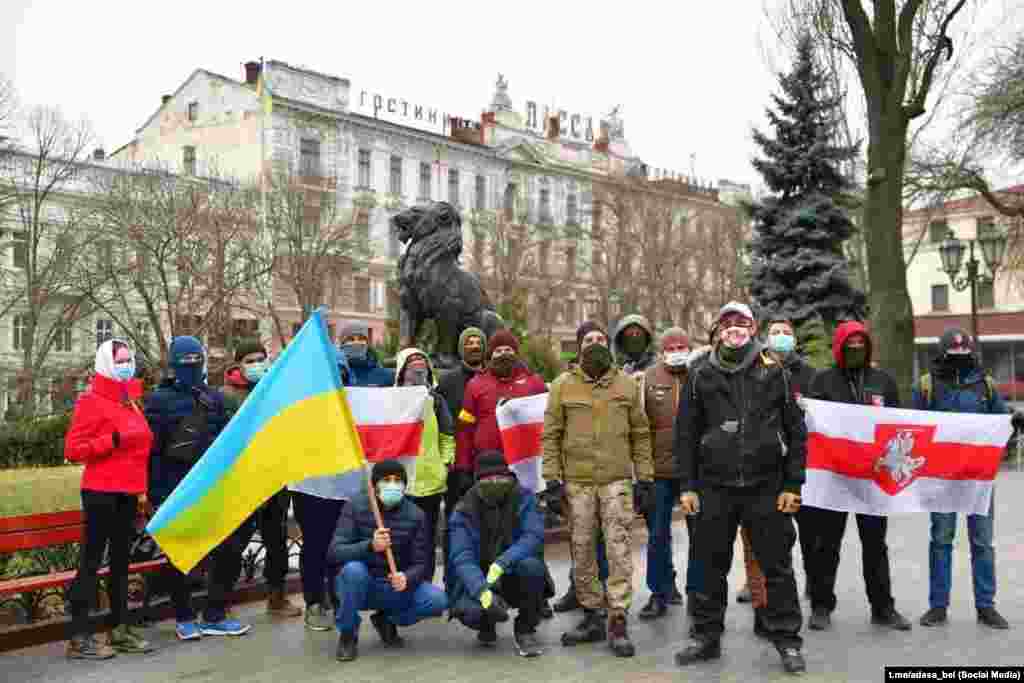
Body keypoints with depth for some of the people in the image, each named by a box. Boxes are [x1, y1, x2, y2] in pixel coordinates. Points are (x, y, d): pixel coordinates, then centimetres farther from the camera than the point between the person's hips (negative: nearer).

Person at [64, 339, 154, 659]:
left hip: (128, 494, 8)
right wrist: (114, 439, -22)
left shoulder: (130, 402, 16)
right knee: (91, 561, -4)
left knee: (121, 561, 13)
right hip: (101, 493, -8)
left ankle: (120, 629, 21)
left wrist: (142, 489, 19)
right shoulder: (91, 401, -7)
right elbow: (72, 449, -13)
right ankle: (79, 637, 2)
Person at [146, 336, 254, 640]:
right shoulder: (159, 400, -1)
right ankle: (184, 618, 20)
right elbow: (152, 450, -4)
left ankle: (215, 615, 13)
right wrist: (156, 493, -10)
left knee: (228, 548, 0)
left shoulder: (214, 398, 12)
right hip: (176, 488, -4)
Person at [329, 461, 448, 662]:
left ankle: (387, 620, 8)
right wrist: (370, 546, -37)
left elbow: (420, 564, -4)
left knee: (438, 600, -22)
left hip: (395, 587, 2)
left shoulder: (415, 515, -5)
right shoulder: (356, 507, -10)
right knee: (353, 569, -35)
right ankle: (347, 634, -9)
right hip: (359, 586, -2)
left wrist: (406, 579, -29)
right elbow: (334, 553, -18)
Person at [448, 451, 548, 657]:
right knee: (469, 610, -32)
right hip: (478, 580, 0)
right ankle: (487, 625, 9)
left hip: (513, 578, 1)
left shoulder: (523, 498, -7)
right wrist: (483, 591, -38)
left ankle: (525, 630, -7)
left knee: (531, 565, -32)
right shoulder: (465, 510, -9)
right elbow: (462, 557, -20)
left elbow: (534, 536, -22)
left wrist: (501, 564, -37)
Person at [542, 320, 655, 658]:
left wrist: (645, 479, 4)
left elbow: (640, 435, 8)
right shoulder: (563, 385, 2)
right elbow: (551, 435, 3)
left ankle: (618, 621, 4)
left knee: (619, 550, -4)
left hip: (617, 480, 0)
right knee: (582, 551, 8)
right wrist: (552, 478, -4)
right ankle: (591, 616, 21)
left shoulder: (627, 384, 5)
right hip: (577, 481, 0)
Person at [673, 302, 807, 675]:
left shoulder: (774, 373, 3)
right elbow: (686, 433, 6)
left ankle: (787, 640, 20)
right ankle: (706, 636, 24)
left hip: (767, 487, -1)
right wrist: (688, 485, 0)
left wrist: (792, 485, -2)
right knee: (711, 566, 10)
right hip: (714, 488, 1)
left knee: (777, 566, 6)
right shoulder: (700, 376, 5)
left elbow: (796, 431, 4)